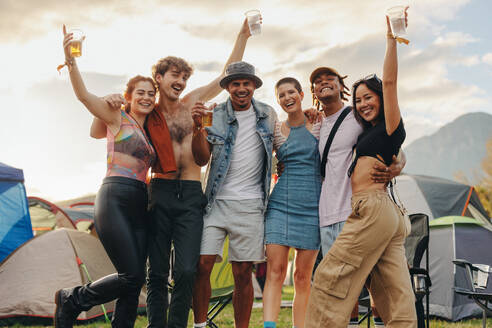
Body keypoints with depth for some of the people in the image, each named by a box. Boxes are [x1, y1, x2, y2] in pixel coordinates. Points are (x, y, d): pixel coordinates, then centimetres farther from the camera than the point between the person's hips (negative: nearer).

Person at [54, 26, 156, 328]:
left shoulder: (148, 132, 22)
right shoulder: (117, 118, 5)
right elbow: (84, 95, -7)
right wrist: (70, 59, -22)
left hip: (139, 206, 7)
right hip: (115, 198, -7)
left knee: (134, 282, 1)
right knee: (133, 275, -13)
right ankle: (72, 298, 8)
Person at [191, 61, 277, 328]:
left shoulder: (267, 115, 9)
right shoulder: (215, 116, 1)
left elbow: (277, 147, 25)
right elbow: (201, 160, -5)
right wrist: (198, 128, -17)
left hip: (250, 205, 1)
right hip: (217, 201, -1)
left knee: (243, 274, 3)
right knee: (202, 265, -10)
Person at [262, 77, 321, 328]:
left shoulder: (319, 126, 7)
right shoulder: (274, 131, 9)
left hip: (312, 205, 0)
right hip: (280, 203, 0)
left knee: (303, 276, 2)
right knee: (275, 271, -9)